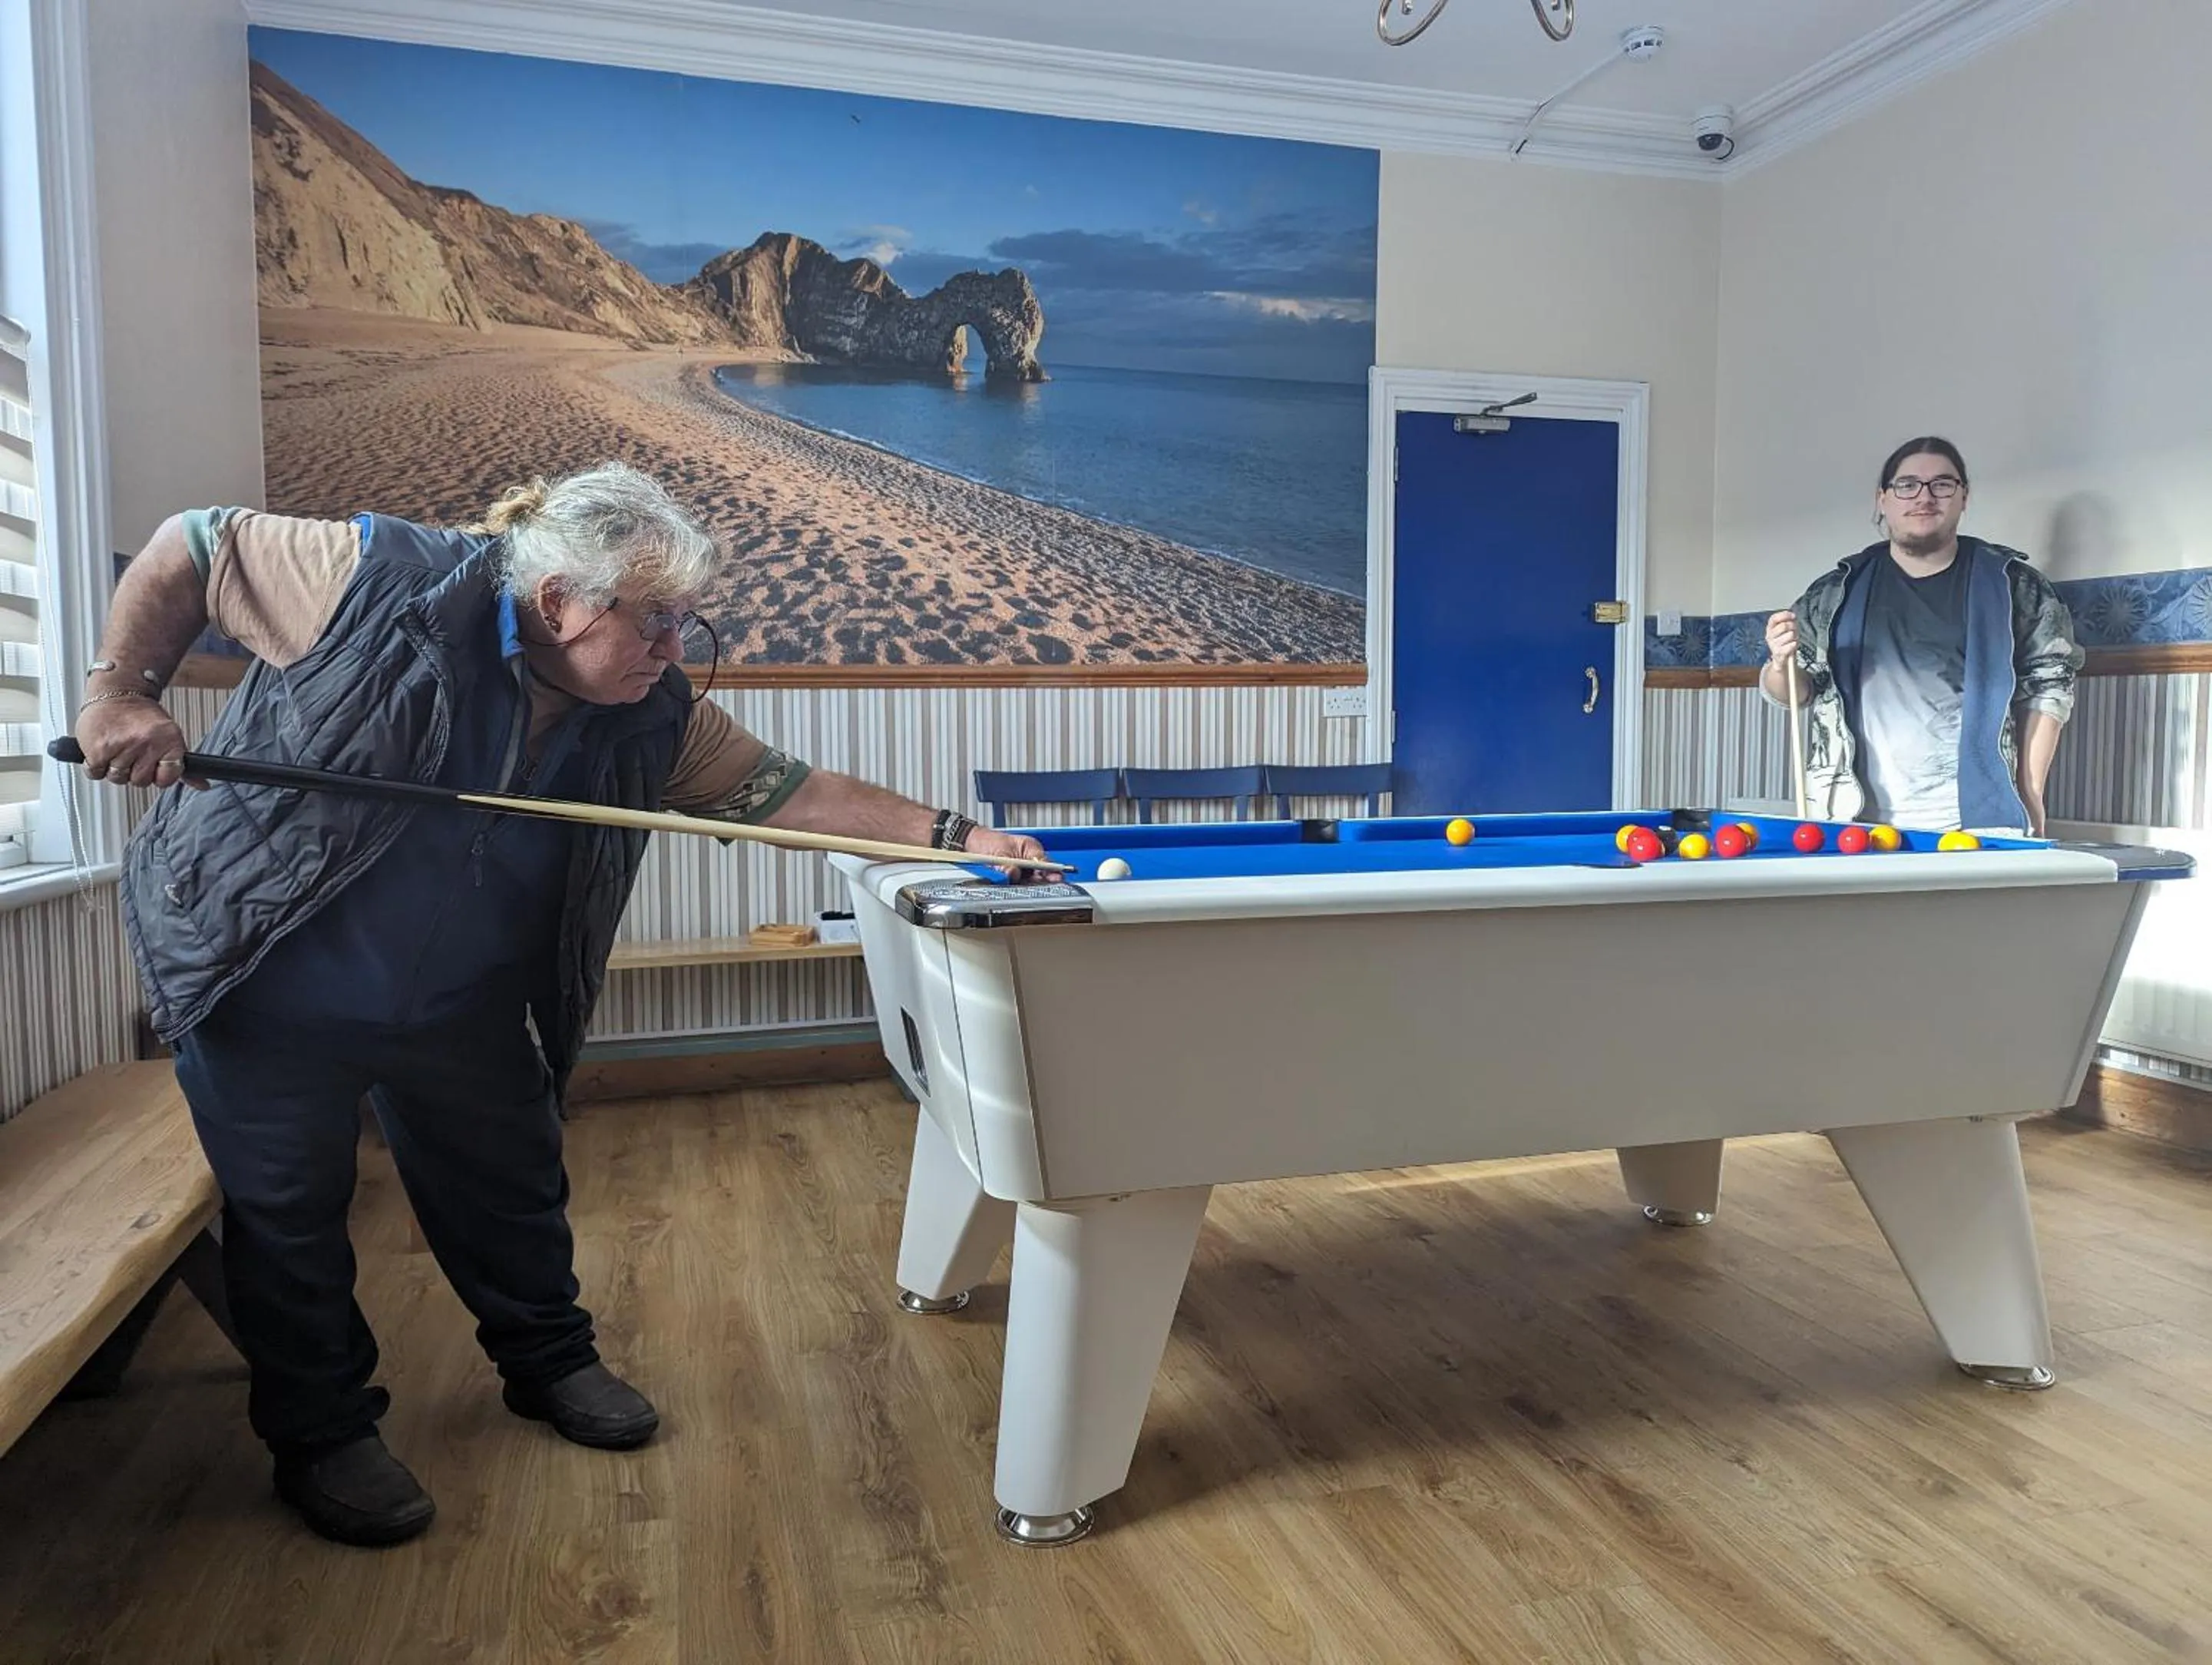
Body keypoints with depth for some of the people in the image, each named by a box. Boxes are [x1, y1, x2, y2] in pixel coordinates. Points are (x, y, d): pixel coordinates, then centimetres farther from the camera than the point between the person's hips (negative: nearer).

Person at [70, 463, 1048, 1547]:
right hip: (266, 982, -4)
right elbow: (186, 551, -13)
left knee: (512, 1185, 14)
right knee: (290, 1211, 8)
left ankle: (550, 1363, 39)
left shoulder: (651, 720, -13)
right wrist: (121, 693, -19)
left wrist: (951, 835, -20)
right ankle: (320, 1437, 29)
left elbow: (786, 792, -13)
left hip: (458, 1006, 5)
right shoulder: (382, 581, -26)